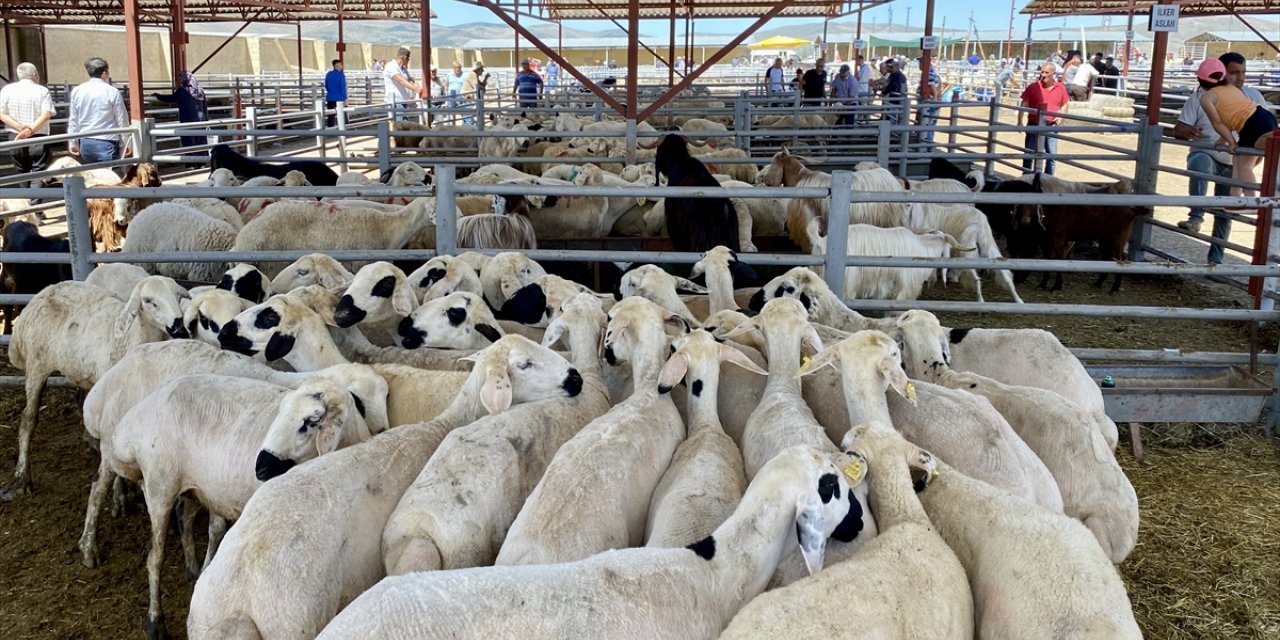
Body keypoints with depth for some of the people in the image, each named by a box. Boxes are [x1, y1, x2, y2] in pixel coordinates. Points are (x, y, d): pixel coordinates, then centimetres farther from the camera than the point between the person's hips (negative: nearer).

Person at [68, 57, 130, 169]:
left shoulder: (77, 91, 5)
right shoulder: (112, 92, -8)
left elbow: (73, 120, 10)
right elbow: (122, 120, -3)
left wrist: (73, 142, 20)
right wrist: (125, 144, 8)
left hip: (85, 142, 5)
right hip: (106, 143, -5)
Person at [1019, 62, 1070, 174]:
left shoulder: (1060, 88, 2)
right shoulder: (1033, 87, -5)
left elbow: (1064, 105, 14)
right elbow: (1024, 105, -5)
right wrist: (1019, 122, -13)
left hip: (1051, 127, 2)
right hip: (1034, 126, -2)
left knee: (1052, 156, 4)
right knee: (1029, 155, 5)